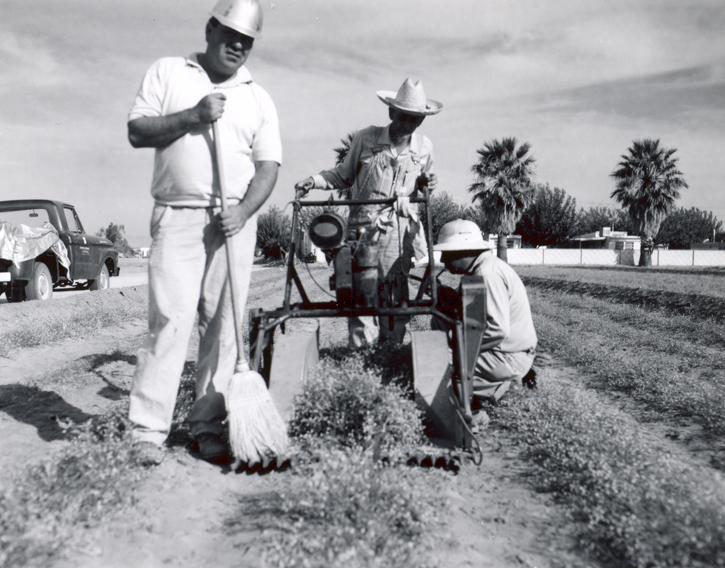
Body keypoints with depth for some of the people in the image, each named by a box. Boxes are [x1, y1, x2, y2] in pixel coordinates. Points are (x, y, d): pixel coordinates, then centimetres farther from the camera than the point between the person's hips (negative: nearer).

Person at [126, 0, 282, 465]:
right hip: (178, 216, -2)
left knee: (224, 326, 1)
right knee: (170, 319, -9)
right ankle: (147, 430, -3)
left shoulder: (259, 99, 15)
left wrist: (244, 211, -11)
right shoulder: (167, 72, 12)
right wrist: (192, 116, -11)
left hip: (235, 221, 2)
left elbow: (268, 166, 6)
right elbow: (137, 132, 2)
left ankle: (209, 427, 9)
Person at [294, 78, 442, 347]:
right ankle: (360, 344, 6)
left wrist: (427, 183, 3)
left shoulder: (424, 147, 9)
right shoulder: (365, 138, 2)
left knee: (396, 287, 1)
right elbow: (344, 175, 14)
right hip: (364, 223, -1)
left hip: (400, 226, 2)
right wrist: (314, 180, 1)